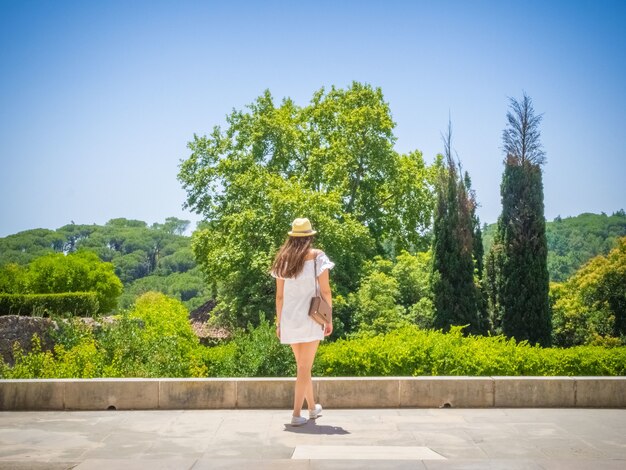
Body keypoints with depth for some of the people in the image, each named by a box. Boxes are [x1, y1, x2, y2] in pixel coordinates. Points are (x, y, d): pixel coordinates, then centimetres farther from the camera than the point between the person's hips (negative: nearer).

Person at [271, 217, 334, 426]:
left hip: (289, 319, 4)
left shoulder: (283, 259, 6)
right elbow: (325, 291, -8)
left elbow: (279, 295, 7)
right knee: (305, 368, 3)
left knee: (302, 365, 19)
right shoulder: (316, 256, -5)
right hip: (310, 318, -4)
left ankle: (312, 407, 33)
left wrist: (279, 322, 14)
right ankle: (296, 414, 2)